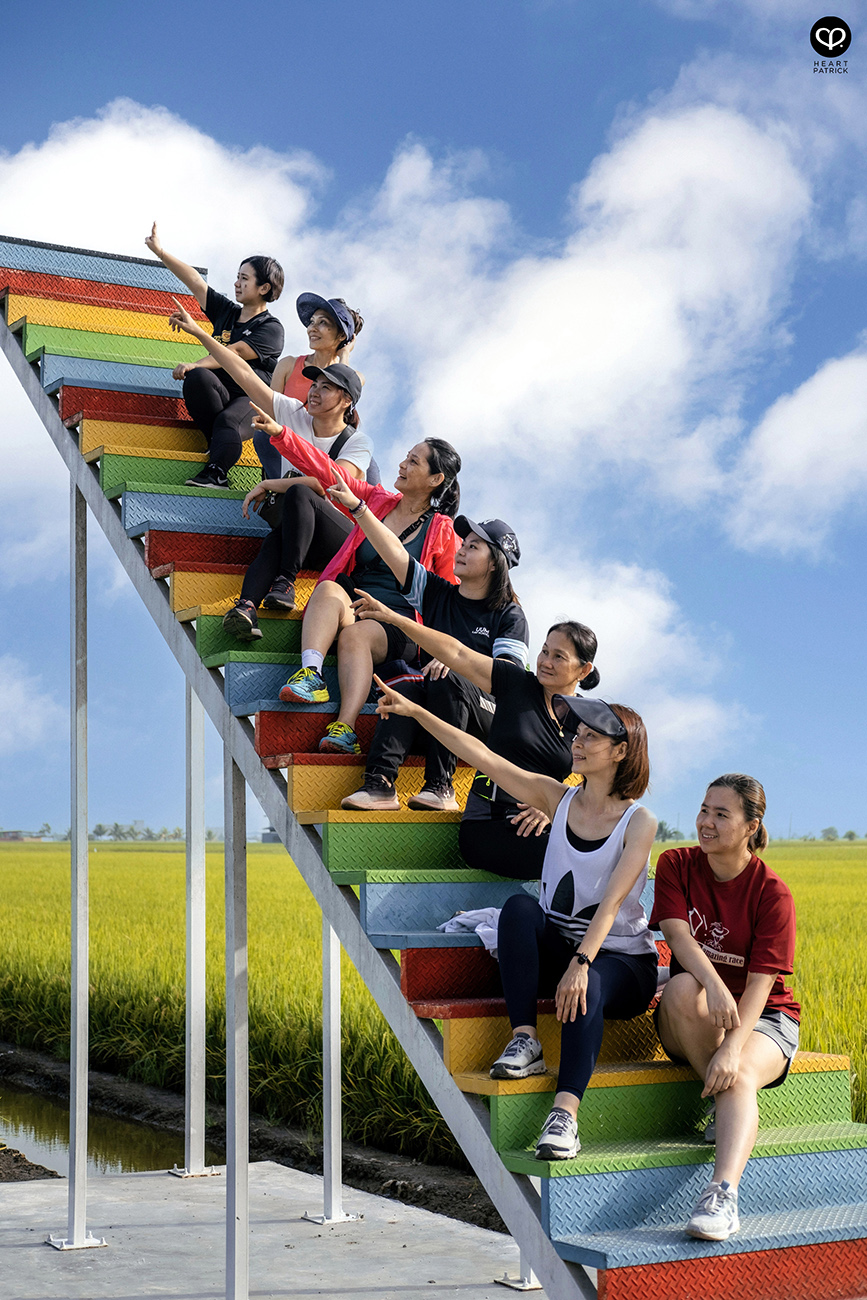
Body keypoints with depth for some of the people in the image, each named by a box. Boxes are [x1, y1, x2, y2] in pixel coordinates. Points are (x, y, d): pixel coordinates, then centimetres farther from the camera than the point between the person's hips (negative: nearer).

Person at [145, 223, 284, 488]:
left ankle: (215, 472, -54)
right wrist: (160, 252, 13)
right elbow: (194, 281, 17)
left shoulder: (271, 329, -2)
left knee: (227, 420, -37)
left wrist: (194, 365, -24)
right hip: (218, 394, 5)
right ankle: (219, 444, -22)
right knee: (197, 378, -28)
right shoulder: (226, 311, 19)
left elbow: (235, 352, -15)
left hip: (250, 399, -5)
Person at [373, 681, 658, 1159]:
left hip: (621, 961, -4)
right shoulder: (558, 799, 3)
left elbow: (611, 903, -22)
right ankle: (524, 1039, -28)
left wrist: (580, 964, -35)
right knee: (520, 905, -26)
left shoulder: (639, 822, -9)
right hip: (555, 948, 4)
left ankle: (566, 1111, -47)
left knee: (586, 988, -37)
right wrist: (415, 711, -9)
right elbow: (483, 757, -2)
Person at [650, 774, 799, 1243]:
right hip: (690, 1023, 2)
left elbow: (760, 984, -20)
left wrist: (732, 1048, -37)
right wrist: (713, 984, -40)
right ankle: (723, 1104, -20)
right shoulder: (675, 866, -2)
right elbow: (678, 935, -18)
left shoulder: (772, 893, -12)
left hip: (763, 1018, -2)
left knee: (740, 1075, -36)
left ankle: (722, 1194, -51)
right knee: (683, 987, -34)